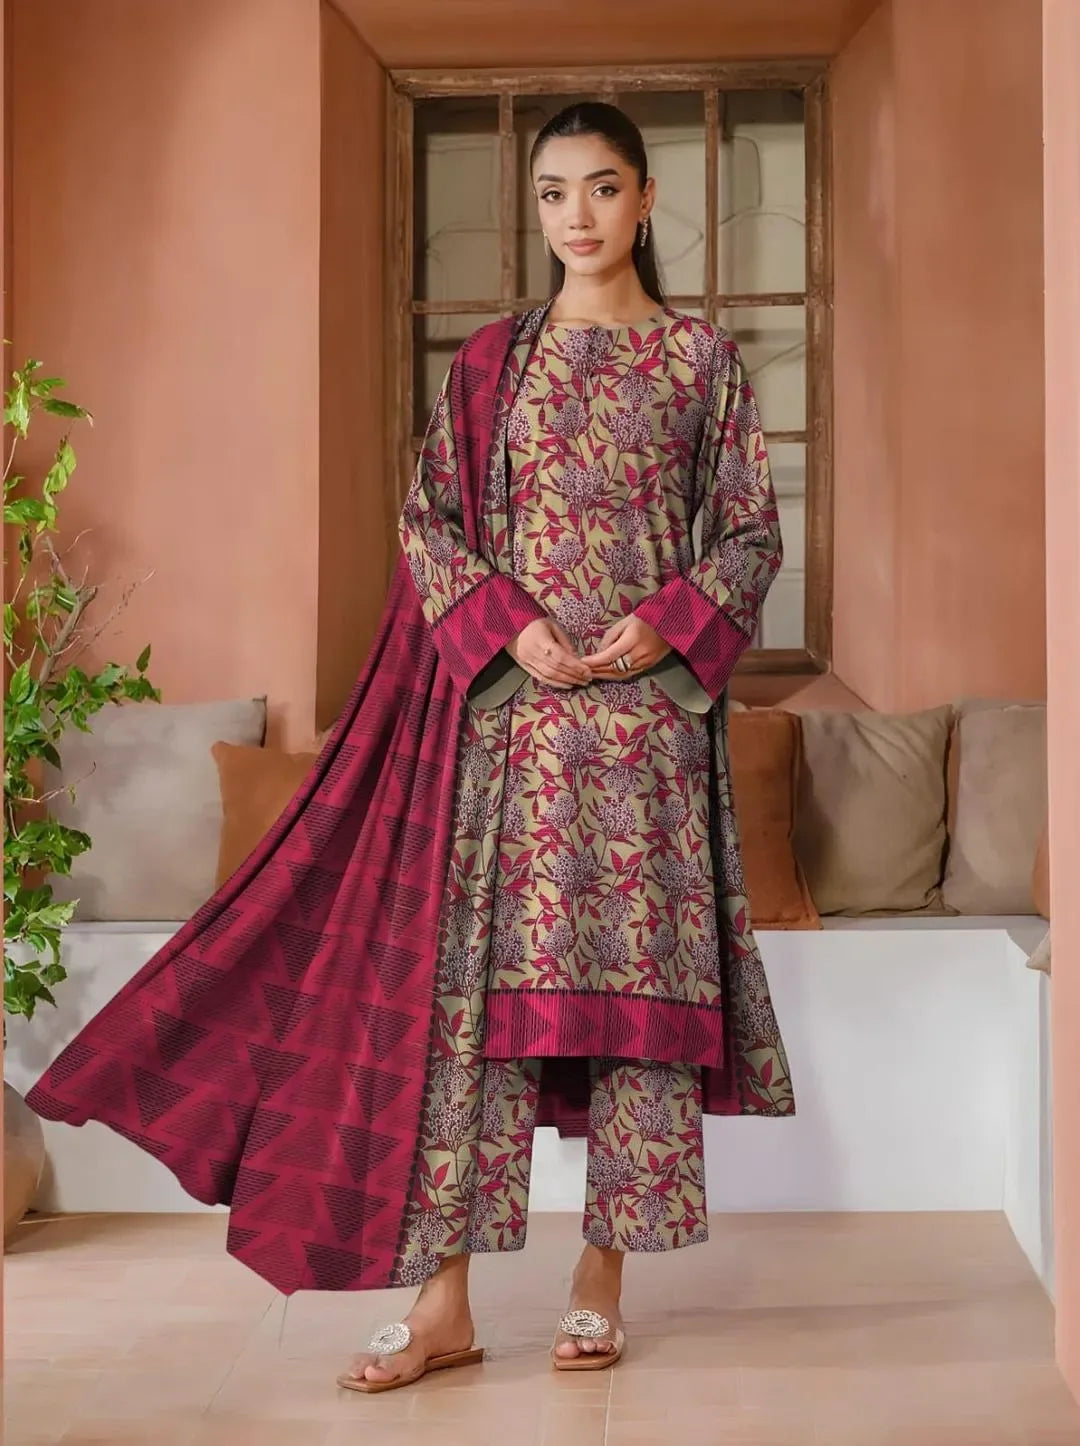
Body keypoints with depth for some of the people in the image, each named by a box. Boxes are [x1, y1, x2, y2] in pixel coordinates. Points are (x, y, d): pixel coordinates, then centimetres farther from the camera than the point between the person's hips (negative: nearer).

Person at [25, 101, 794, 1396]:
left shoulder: (704, 360, 8)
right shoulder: (491, 361, 11)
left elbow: (751, 535, 6)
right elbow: (427, 520, 7)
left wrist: (667, 621, -11)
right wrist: (509, 624, -9)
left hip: (648, 696, -1)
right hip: (503, 697, 1)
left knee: (633, 974, 0)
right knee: (474, 973, -3)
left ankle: (600, 1283, 12)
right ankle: (443, 1301, 3)